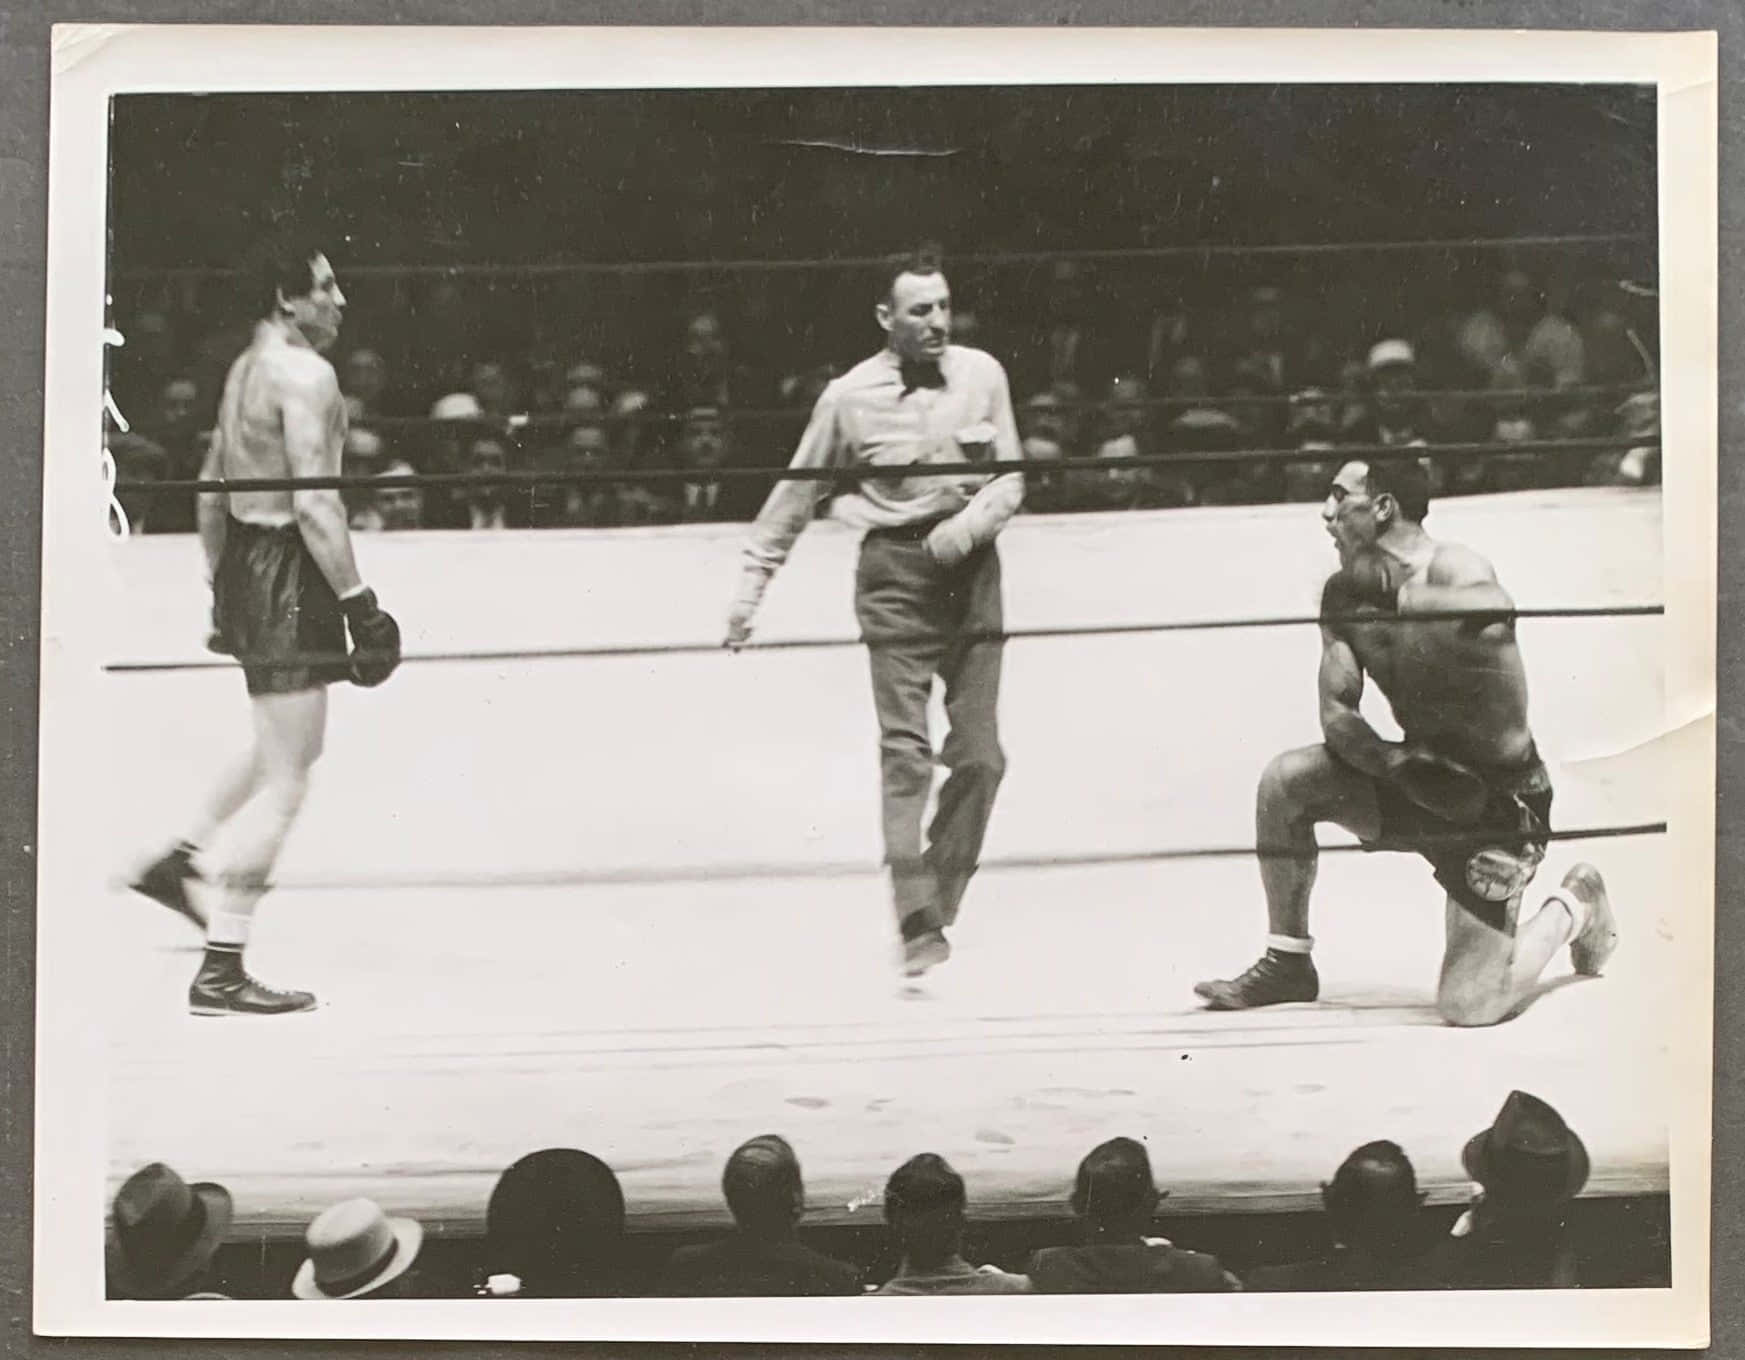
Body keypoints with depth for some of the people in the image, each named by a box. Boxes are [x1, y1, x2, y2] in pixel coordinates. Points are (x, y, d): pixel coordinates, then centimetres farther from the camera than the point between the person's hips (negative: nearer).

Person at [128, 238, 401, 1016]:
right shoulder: (305, 374, -15)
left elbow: (210, 490, 21)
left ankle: (179, 859, 35)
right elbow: (313, 501, -23)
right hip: (289, 574, -10)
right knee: (284, 781, -7)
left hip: (243, 564, 10)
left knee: (283, 746, 31)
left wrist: (221, 584, 27)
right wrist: (359, 602, -21)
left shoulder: (246, 368, 15)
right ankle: (220, 970, -6)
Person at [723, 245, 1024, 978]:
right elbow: (796, 494, 5)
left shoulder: (982, 375, 1)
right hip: (895, 571, -2)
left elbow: (1011, 478, 6)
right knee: (906, 751, -11)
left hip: (970, 566, 3)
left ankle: (939, 901, 18)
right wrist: (752, 582, 6)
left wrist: (970, 522, -13)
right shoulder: (851, 396, -4)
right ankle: (918, 924, -12)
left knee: (979, 756, 1)